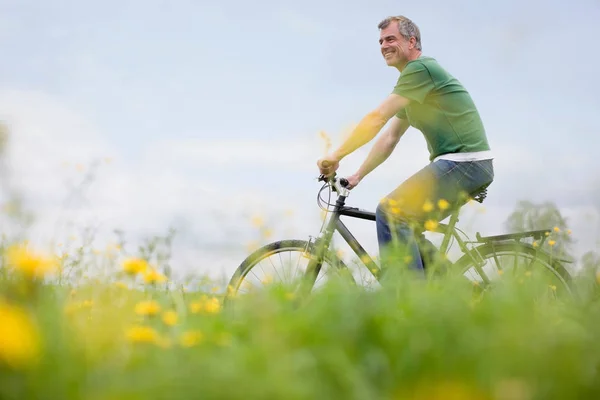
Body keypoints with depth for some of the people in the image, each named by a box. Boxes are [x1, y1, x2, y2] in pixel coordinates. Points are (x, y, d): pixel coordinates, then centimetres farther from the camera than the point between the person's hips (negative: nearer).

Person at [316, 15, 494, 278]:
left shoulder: (420, 68, -11)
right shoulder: (410, 83, 22)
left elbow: (377, 118, -15)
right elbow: (390, 138, 24)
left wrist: (336, 155, -10)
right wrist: (358, 175, 19)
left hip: (463, 162, -10)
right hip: (467, 165, 10)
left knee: (390, 212, -17)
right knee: (406, 226, 13)